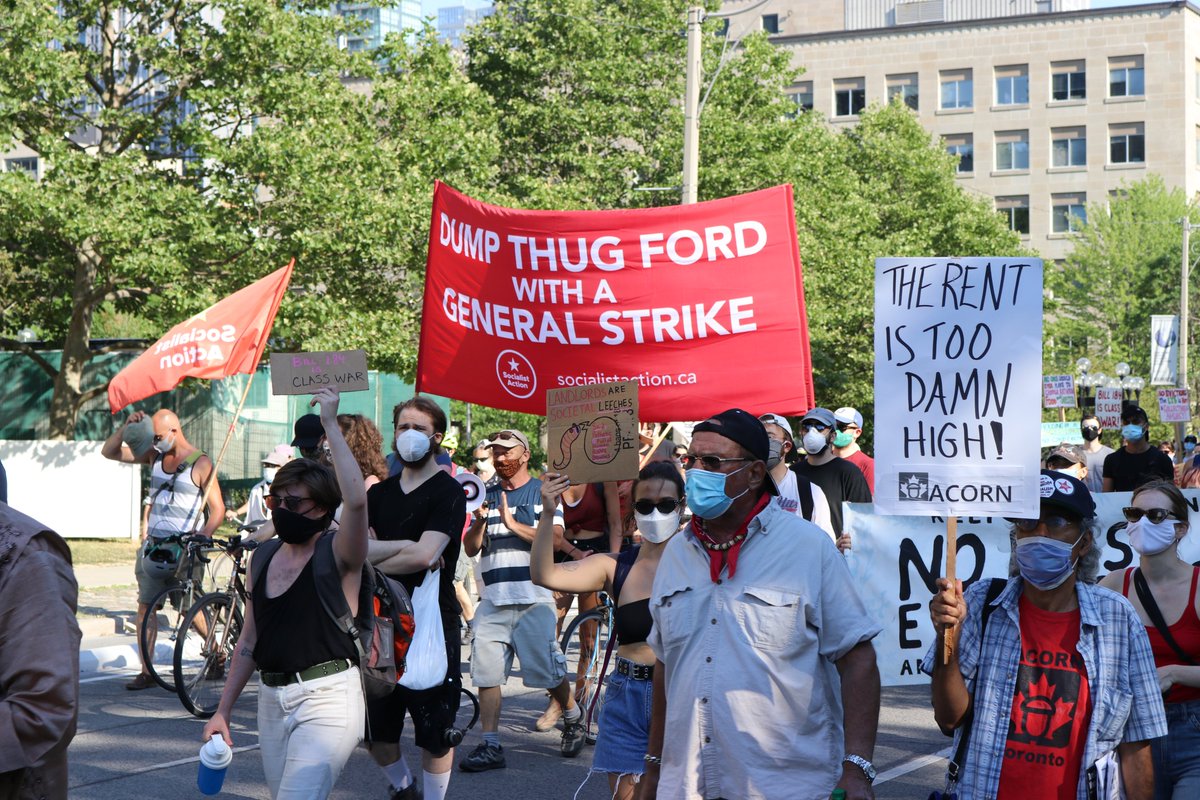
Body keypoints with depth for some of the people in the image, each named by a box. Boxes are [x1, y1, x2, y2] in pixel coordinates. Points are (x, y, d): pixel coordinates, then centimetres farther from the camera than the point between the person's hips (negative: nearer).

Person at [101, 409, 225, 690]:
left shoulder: (200, 464, -8)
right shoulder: (155, 455, 8)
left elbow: (218, 509, -9)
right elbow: (109, 452, 10)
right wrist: (126, 427, -6)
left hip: (184, 548, -5)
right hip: (154, 544, 6)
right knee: (145, 605, 1)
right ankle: (146, 672, 4)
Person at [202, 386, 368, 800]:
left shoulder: (337, 553, -7)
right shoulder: (262, 559, 13)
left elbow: (356, 500, -28)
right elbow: (249, 641, 18)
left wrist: (330, 424, -24)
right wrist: (222, 711, 17)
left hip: (328, 701, -7)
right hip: (272, 702, 7)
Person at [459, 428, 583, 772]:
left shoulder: (542, 492, 4)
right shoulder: (486, 494, 15)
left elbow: (555, 538, -10)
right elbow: (470, 548, 12)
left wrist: (513, 524, -17)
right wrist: (478, 522, -7)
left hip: (533, 598, -4)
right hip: (493, 598, 4)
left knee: (547, 669, -2)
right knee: (486, 672, -4)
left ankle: (573, 718, 26)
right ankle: (490, 746, 1)